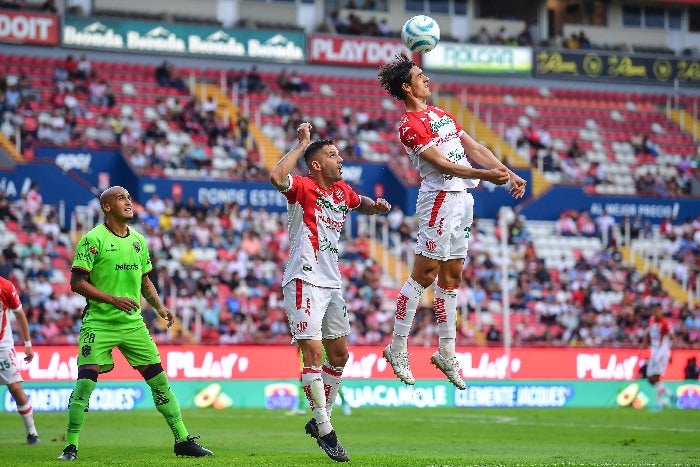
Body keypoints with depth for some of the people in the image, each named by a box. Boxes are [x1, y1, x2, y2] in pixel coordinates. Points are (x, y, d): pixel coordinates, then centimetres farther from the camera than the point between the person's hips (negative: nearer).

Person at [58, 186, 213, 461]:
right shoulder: (93, 239, -7)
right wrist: (112, 299, -20)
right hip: (99, 323, -5)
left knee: (159, 380, 4)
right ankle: (70, 446, -1)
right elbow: (77, 283, -11)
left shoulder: (138, 240, 12)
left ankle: (183, 440, 12)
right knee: (85, 381, -12)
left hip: (133, 324, 5)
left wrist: (159, 307, 8)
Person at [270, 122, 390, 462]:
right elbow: (277, 177, -33)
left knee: (339, 355, 12)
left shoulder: (342, 191, 11)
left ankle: (319, 420, 25)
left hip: (331, 284, 8)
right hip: (304, 282, -8)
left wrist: (375, 205, 11)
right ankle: (325, 431, -10)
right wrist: (302, 144, -24)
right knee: (313, 354, -12)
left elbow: (361, 203, 34)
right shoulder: (303, 188, -11)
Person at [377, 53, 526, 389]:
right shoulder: (410, 125, -10)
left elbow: (473, 148, 16)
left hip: (462, 198, 9)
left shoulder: (441, 115, 19)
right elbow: (441, 164, -20)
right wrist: (484, 175, -30)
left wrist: (509, 173, 6)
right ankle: (398, 347, -1)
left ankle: (447, 352, 15)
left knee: (451, 276, 10)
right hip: (440, 199, -9)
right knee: (425, 273, -8)